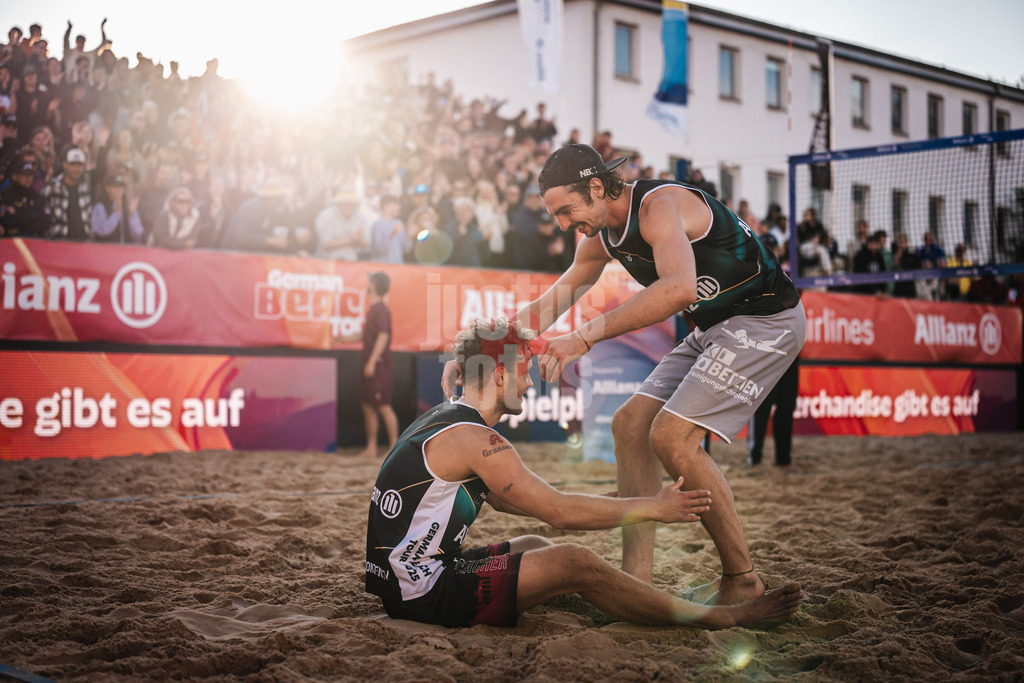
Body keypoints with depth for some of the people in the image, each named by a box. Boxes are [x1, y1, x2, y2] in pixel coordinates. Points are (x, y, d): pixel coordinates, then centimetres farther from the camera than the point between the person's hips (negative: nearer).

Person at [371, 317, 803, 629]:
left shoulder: (442, 420, 13)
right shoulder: (474, 439, -18)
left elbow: (502, 498, 24)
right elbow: (560, 513, -16)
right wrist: (653, 508, -6)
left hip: (402, 578, 10)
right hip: (427, 595, -10)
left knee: (534, 547, 20)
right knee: (574, 563, -14)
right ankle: (725, 618, -6)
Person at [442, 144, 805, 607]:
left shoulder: (659, 205, -24)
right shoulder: (601, 239, 6)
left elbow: (679, 288, -43)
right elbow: (547, 307, 14)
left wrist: (586, 336, -42)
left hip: (766, 320, -10)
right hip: (714, 328, 10)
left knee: (672, 436, -20)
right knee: (631, 423, 0)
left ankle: (743, 581, -7)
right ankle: (637, 582, -1)